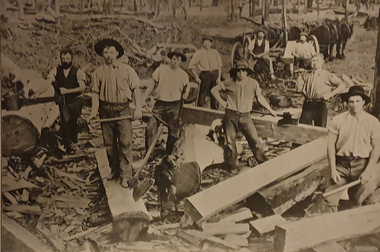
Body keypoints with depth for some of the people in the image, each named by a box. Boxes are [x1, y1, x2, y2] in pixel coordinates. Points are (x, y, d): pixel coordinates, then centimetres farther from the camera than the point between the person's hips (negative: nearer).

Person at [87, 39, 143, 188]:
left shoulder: (127, 70, 2)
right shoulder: (98, 72, 7)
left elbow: (136, 89, 1)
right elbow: (96, 92, 6)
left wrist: (138, 108, -9)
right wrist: (94, 112, -5)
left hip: (122, 110, -2)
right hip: (105, 110, 3)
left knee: (125, 143, -4)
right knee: (109, 143, 10)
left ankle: (126, 176, 2)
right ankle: (115, 170, 27)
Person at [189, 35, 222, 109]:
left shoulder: (215, 52, 13)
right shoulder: (199, 53, 1)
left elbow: (219, 65, 13)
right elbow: (192, 66, 0)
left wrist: (219, 77, 2)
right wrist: (196, 77, -8)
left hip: (215, 75, 4)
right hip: (205, 75, -4)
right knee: (202, 94, -8)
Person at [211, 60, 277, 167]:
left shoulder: (253, 83, 1)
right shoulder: (229, 83, -2)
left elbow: (260, 97, 13)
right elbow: (214, 90, 10)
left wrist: (270, 110, 17)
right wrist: (222, 102, 2)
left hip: (245, 116, 0)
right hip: (231, 116, 0)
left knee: (254, 140, -6)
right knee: (230, 141, 5)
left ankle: (264, 163, 6)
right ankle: (231, 166, 19)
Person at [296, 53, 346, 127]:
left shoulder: (327, 75, 3)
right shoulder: (306, 75, 13)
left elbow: (342, 85, 0)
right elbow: (298, 89, 14)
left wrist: (330, 94, -8)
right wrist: (299, 79, -1)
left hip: (320, 105, -3)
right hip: (307, 104, 3)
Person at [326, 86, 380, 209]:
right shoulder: (338, 120, -1)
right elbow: (331, 145, 0)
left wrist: (367, 171, -10)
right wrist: (333, 170, -6)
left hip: (363, 164, 0)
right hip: (342, 164, 1)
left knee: (358, 201, -3)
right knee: (330, 200, -4)